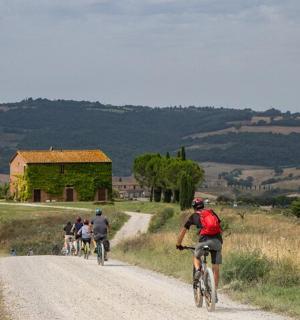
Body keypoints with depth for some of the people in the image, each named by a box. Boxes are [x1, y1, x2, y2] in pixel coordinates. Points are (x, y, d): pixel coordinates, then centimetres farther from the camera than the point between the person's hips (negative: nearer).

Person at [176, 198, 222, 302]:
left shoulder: (194, 216, 19)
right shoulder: (212, 212, 26)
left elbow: (183, 231, 24)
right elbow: (220, 227, 31)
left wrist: (178, 244, 37)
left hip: (204, 240, -2)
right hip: (217, 240, 2)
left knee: (196, 256, 28)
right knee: (216, 268, 11)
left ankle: (198, 270, -1)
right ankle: (214, 292, 8)